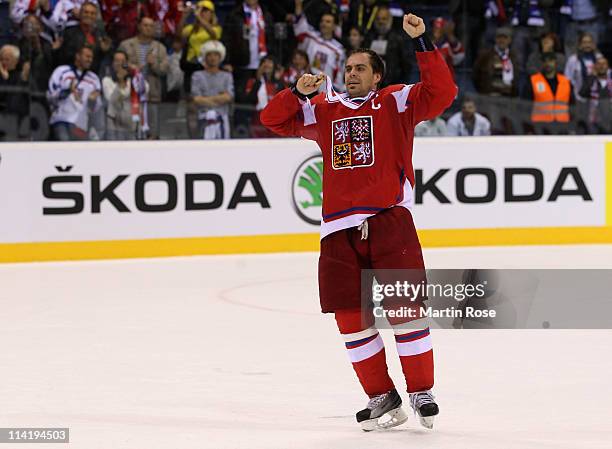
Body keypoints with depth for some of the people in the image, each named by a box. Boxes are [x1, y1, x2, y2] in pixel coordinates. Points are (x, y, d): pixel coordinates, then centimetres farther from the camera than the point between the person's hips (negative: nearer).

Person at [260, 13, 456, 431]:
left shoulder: (396, 102, 6)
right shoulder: (324, 110, 17)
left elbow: (441, 92, -8)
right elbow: (274, 118, 17)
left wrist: (422, 42, -14)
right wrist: (299, 91, -1)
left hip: (389, 221, -4)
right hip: (340, 230, 4)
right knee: (351, 318, 3)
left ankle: (421, 392, 5)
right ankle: (382, 398, 13)